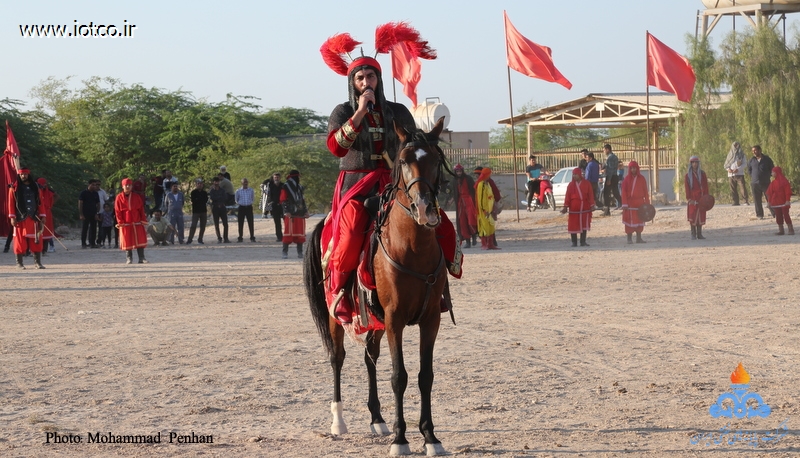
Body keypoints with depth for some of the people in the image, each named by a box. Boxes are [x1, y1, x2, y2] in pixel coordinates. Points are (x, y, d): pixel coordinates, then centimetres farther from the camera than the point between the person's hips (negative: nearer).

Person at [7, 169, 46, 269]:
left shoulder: (35, 187, 11)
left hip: (34, 218, 2)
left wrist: (43, 216, 6)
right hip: (20, 219, -2)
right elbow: (11, 203, -1)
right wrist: (12, 217, -8)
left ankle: (37, 262, 6)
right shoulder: (14, 188, 2)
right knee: (20, 241, -1)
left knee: (36, 241, 0)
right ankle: (19, 263, 6)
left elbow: (40, 202, 12)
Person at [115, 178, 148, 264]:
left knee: (140, 240, -3)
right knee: (127, 241, 2)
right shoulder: (119, 197, 2)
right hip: (125, 224, -1)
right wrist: (120, 222, -7)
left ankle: (141, 258, 0)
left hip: (137, 223, 2)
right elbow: (117, 211, 0)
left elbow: (141, 209, 9)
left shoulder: (137, 197, 8)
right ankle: (128, 258, 11)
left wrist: (143, 220, 2)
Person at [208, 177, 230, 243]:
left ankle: (225, 238, -5)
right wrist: (220, 197, -7)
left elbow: (225, 198, -2)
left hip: (222, 207, 1)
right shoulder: (211, 191, 4)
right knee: (216, 225, 0)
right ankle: (219, 238, 7)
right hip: (215, 208, -1)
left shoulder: (222, 190, 11)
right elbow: (211, 198, -13)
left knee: (225, 224, -7)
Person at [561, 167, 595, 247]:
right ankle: (574, 242, 7)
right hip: (574, 209, 0)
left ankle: (583, 242, 13)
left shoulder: (587, 183, 1)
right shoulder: (571, 185, 2)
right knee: (573, 226, 0)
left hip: (585, 208, 0)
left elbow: (591, 195, 2)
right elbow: (567, 196, 0)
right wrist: (565, 207, -5)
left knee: (584, 225, 5)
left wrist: (592, 205, -2)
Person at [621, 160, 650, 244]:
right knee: (630, 221, -4)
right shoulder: (626, 179, -2)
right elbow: (624, 193, -5)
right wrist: (625, 205, -12)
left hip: (640, 203, 3)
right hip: (630, 204, -3)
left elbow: (645, 191, 7)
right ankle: (629, 238, 1)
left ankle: (639, 238, 12)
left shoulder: (641, 179, 5)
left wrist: (647, 202, 2)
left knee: (639, 221, 6)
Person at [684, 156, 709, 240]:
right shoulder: (688, 175, 2)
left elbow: (705, 186, 7)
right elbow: (686, 187, -1)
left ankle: (699, 234, 9)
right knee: (692, 216, -3)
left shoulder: (702, 174, 7)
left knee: (701, 216, 3)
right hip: (693, 198, -2)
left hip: (701, 198, 2)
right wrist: (688, 198, -9)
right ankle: (693, 234, 1)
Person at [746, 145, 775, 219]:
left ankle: (774, 213, 4)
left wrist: (767, 176, 3)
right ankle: (759, 215, 9)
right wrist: (753, 176, 9)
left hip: (765, 182, -2)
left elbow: (772, 168, 8)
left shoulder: (767, 159, -1)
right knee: (757, 200, 2)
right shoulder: (751, 160, 6)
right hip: (755, 183, 2)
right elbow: (749, 170, 19)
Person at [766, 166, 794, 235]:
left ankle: (791, 230, -4)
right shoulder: (773, 183, 8)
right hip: (776, 203, 6)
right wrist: (769, 201, 8)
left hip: (784, 203, -6)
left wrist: (787, 200, -18)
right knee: (778, 216, 7)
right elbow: (769, 193, 12)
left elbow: (788, 191, -12)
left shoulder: (784, 181, -10)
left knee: (786, 215, -7)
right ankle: (781, 230, 14)